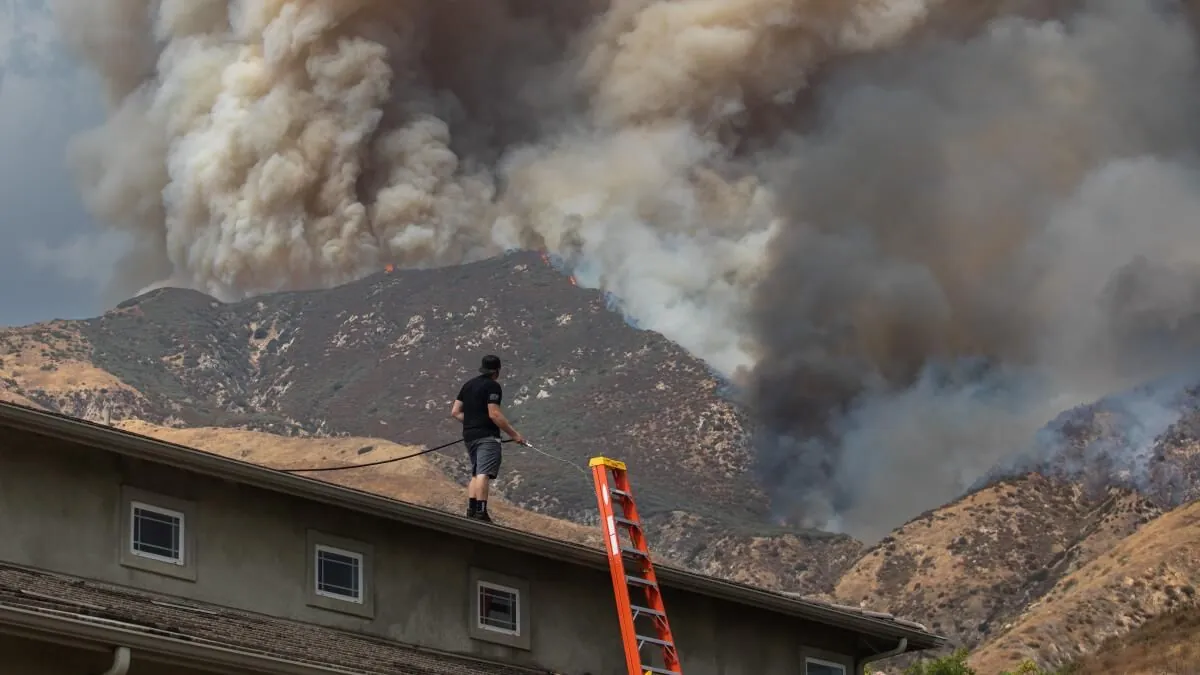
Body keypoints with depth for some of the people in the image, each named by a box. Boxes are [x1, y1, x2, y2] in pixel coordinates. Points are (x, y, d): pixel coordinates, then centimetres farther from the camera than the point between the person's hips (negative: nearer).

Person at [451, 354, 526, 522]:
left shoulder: (468, 385, 17)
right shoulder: (493, 386, -7)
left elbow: (455, 412, 16)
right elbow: (494, 414, -16)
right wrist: (514, 434, -12)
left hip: (469, 435, 8)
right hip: (487, 435, -8)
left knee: (475, 474, 16)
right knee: (484, 473, -15)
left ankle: (471, 511, 9)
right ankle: (481, 511, -25)